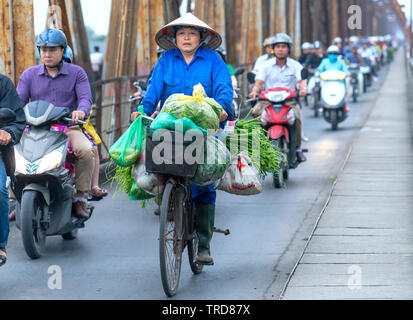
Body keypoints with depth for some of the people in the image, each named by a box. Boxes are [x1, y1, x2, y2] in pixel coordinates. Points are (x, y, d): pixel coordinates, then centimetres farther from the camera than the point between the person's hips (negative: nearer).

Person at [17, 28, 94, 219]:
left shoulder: (76, 73, 7)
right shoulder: (29, 75, 12)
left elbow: (85, 98, -5)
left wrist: (81, 111, -29)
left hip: (69, 127, -2)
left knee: (86, 151, -32)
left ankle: (80, 197, -17)